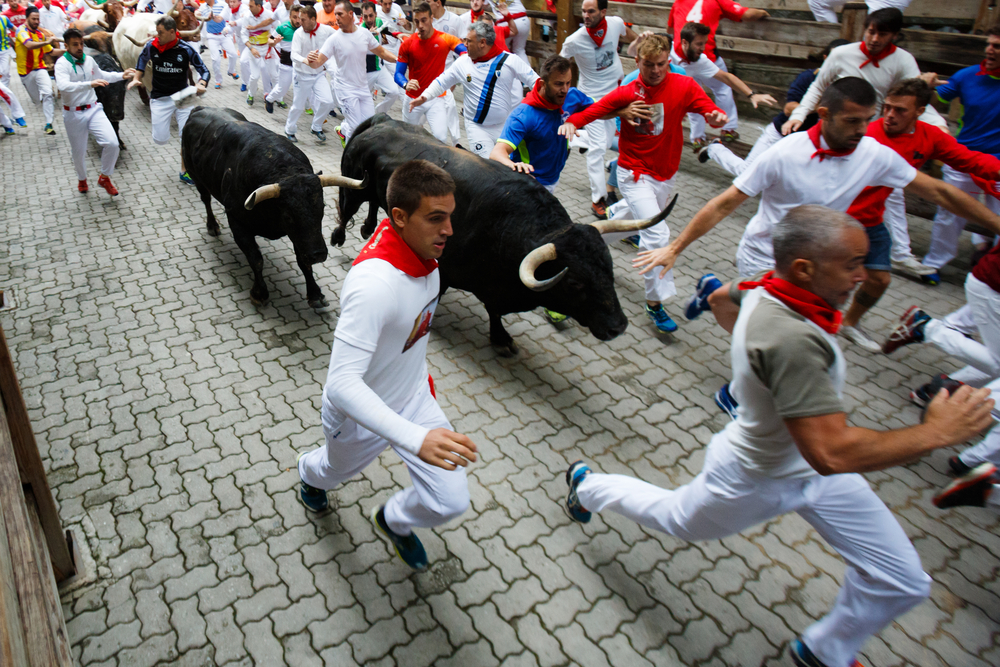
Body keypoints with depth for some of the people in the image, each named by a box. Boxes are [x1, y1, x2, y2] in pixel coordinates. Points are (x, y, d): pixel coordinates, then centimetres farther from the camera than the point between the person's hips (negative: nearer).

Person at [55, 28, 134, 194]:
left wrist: (121, 75, 19)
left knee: (112, 143, -15)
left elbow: (101, 75, 26)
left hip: (93, 109, 4)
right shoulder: (62, 64, -15)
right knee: (78, 152, 10)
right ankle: (82, 179, 39)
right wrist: (90, 84, -43)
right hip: (74, 115, -4)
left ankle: (104, 178, 6)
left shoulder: (89, 60, 4)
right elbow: (63, 86, -33)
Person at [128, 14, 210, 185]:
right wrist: (136, 78, 2)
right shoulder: (151, 47, -5)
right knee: (161, 140, -5)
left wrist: (201, 84, -27)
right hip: (160, 98, 1)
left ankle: (184, 172, 14)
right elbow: (142, 60, 15)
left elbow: (204, 70, -7)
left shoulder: (186, 49, -10)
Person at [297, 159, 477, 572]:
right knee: (339, 470, 29)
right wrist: (415, 438, -52)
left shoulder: (422, 250, -13)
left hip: (414, 398, 6)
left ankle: (393, 521, 39)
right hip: (360, 414, -5)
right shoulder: (373, 284, -40)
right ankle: (310, 472, 69)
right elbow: (341, 383, -44)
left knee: (451, 501, 3)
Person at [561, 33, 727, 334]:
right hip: (635, 174, -4)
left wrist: (717, 117, -36)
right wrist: (572, 122, -29)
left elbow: (708, 108, -13)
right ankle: (655, 302, -5)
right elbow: (593, 110, -9)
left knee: (636, 220, 22)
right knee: (658, 234, -16)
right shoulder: (626, 93, -8)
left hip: (665, 174, 4)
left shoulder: (684, 86, -5)